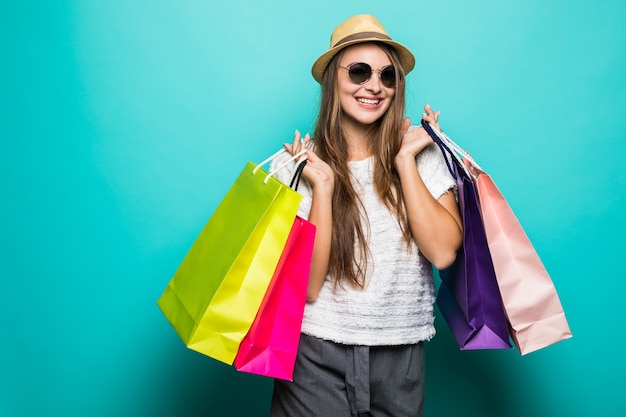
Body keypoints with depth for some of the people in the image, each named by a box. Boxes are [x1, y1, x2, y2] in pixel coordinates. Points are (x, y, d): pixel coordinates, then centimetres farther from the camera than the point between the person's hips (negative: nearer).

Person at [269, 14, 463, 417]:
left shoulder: (423, 152, -2)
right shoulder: (299, 164, -5)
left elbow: (443, 252, -13)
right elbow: (308, 285, -11)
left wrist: (405, 161, -14)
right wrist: (322, 187, -19)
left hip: (401, 355, 2)